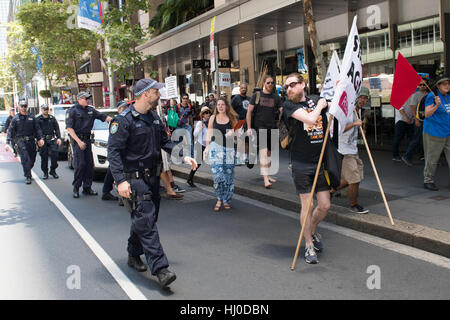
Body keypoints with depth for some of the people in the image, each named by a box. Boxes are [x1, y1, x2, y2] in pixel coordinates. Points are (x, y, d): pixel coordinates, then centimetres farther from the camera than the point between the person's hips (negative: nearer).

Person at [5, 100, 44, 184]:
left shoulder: (31, 117, 10)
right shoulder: (15, 118, 3)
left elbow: (37, 128, 11)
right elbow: (10, 131, 1)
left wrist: (40, 138, -2)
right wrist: (7, 143, -7)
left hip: (31, 141, 3)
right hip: (21, 141, -3)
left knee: (32, 159, 8)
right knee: (25, 159, -13)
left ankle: (27, 172, 33)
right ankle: (28, 177, -11)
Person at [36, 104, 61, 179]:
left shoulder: (52, 118, 12)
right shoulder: (38, 119, 5)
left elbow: (57, 128, 12)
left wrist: (59, 138, 1)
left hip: (52, 139, 1)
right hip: (43, 139, -1)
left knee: (55, 155, -7)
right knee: (44, 157, 1)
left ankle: (53, 171, 8)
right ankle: (45, 173, 12)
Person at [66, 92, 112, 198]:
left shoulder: (90, 110, 12)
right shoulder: (72, 111, -5)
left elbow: (104, 117, 15)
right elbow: (69, 128, -11)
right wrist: (79, 141, -18)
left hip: (87, 139, 6)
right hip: (77, 139, -6)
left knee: (89, 164, 4)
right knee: (80, 164, -11)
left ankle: (87, 188, 13)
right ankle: (76, 188, 0)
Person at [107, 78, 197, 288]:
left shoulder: (154, 118, 11)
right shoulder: (124, 120, -14)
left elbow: (165, 142, 20)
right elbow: (113, 151, -18)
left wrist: (184, 157, 8)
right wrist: (121, 180, -26)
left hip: (152, 178, 8)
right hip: (134, 180, -8)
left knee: (145, 220, 16)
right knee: (146, 222, -10)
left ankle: (134, 255, 36)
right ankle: (160, 269, -10)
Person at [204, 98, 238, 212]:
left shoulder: (232, 118, 8)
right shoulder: (213, 118, 11)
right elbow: (209, 133, 14)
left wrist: (233, 133, -9)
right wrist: (207, 147, 6)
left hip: (229, 148, 1)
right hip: (215, 147, 0)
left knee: (228, 175, 1)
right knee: (217, 174, -13)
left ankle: (226, 200, 15)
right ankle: (220, 199, 4)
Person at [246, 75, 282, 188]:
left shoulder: (276, 97, 9)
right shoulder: (257, 95, 2)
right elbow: (249, 111, 3)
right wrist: (249, 127, -4)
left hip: (272, 127, 4)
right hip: (260, 127, -4)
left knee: (269, 153, 13)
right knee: (263, 152, -15)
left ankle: (267, 175, 29)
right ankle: (265, 179, -18)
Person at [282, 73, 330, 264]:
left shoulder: (317, 100, 10)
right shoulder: (289, 105, -3)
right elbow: (310, 119, -18)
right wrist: (320, 106, -4)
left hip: (321, 161, 4)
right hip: (301, 164, -4)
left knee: (325, 205, 6)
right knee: (307, 205, 1)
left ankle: (312, 230, 35)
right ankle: (309, 245, 17)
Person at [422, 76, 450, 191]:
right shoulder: (432, 96, -9)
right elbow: (427, 114, -16)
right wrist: (436, 106, -29)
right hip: (434, 133, -6)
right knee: (432, 159, 2)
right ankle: (428, 181, 13)